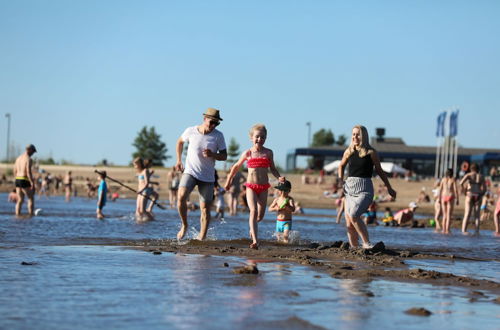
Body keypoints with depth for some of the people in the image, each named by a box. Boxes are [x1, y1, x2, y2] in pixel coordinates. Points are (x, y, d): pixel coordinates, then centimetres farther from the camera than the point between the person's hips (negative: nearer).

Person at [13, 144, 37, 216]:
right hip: (25, 181, -7)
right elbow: (28, 172, -20)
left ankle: (17, 215, 3)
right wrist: (32, 184, -18)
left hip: (17, 180, 7)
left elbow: (15, 172, 17)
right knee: (31, 199, 5)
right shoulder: (29, 159, -12)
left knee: (20, 200, 9)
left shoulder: (18, 158, 14)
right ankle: (31, 215, -2)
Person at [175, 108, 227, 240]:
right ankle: (184, 225, -3)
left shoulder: (218, 136, -4)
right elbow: (180, 142, 17)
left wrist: (212, 155, -20)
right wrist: (179, 160, 10)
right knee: (181, 197, -25)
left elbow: (224, 156, -1)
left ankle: (201, 238, 8)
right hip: (190, 172, -1)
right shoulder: (190, 131, -4)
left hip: (207, 177, 1)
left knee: (205, 208, -1)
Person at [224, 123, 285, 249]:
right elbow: (236, 166, 15)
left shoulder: (268, 153, 4)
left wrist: (279, 177, -8)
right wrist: (229, 180, 21)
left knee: (260, 215, 7)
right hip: (251, 186, -2)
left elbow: (272, 169, 12)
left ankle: (252, 227, 44)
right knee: (253, 211, -20)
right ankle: (255, 241, -26)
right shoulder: (247, 153, 1)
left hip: (263, 187, 2)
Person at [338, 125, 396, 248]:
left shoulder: (371, 153, -2)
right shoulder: (349, 151, 8)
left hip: (364, 189, -5)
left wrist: (389, 188, 13)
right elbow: (342, 166, 27)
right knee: (349, 224, 3)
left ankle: (366, 243, -17)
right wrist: (340, 180, 12)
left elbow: (379, 171, 8)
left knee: (353, 215, -26)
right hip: (350, 187, 5)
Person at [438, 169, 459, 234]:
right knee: (449, 215, -3)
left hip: (444, 197, 3)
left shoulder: (443, 179, 7)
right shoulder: (453, 179, -3)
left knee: (444, 215, 12)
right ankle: (447, 230, -9)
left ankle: (444, 230, 8)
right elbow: (455, 190, -9)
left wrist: (439, 199, 10)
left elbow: (440, 189, 4)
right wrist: (457, 199, -5)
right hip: (450, 197, -3)